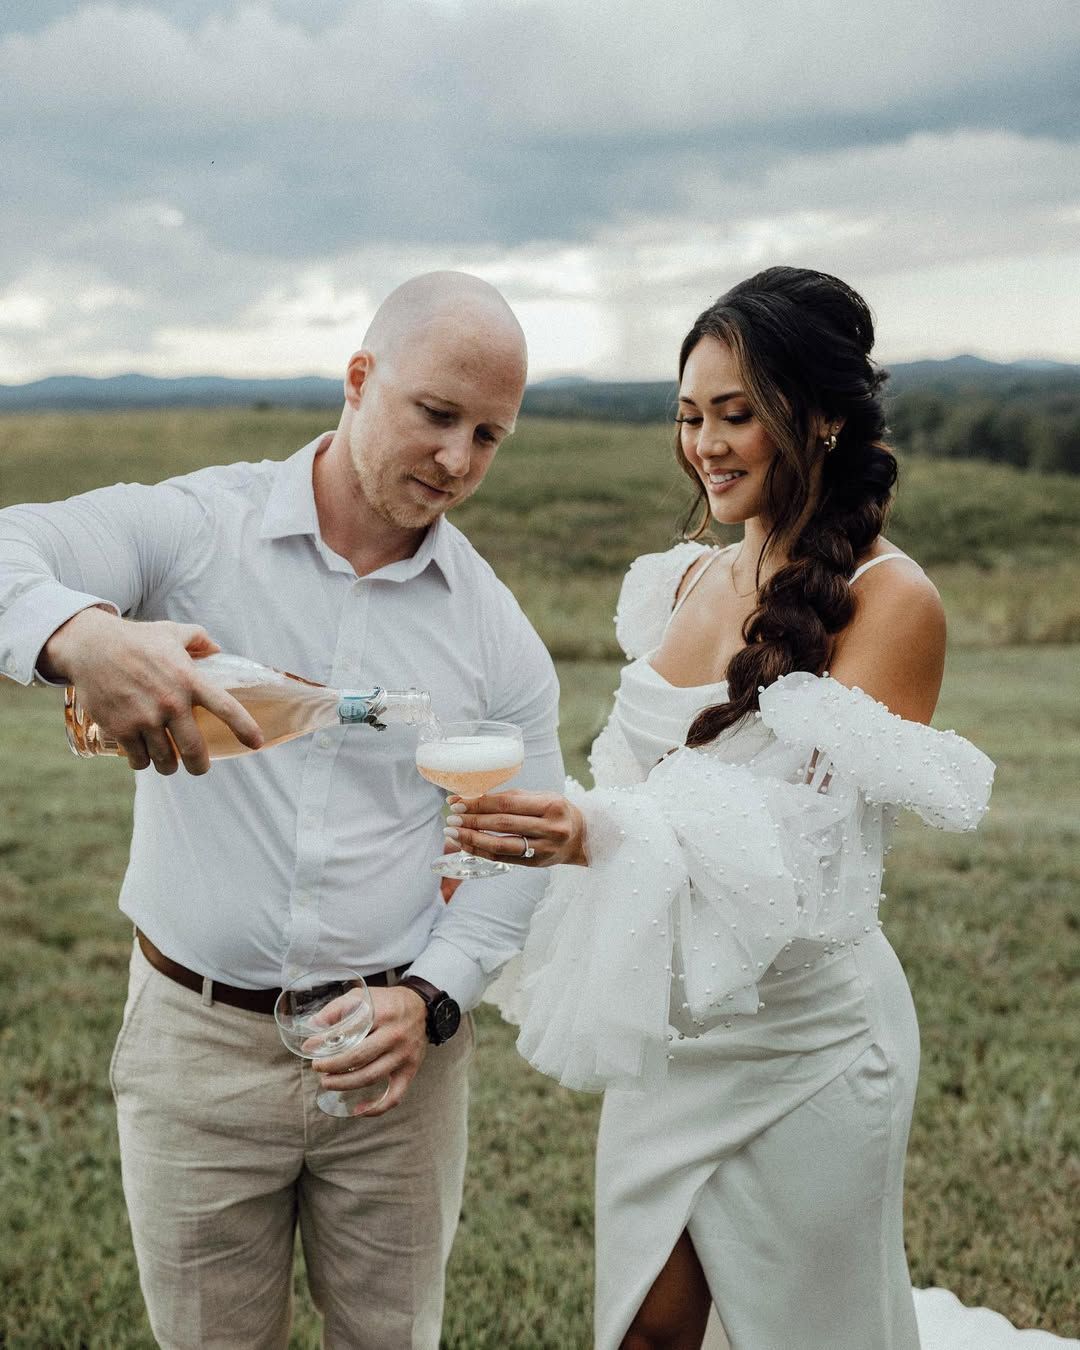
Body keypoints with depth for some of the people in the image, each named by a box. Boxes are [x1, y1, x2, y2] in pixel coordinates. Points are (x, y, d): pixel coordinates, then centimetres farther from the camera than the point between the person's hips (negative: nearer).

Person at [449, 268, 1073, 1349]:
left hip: (799, 1042, -5)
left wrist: (608, 834, -36)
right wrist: (522, 840, -1)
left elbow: (813, 844, -23)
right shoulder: (687, 579, 4)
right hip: (666, 1025, 6)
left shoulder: (888, 600, -15)